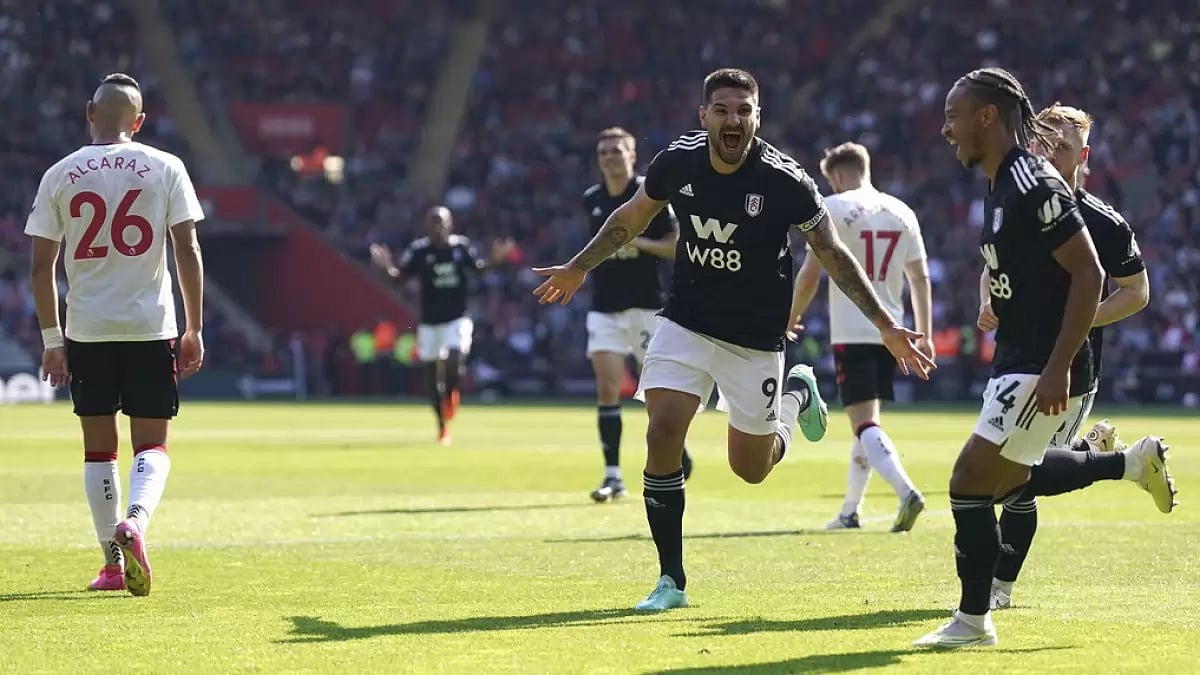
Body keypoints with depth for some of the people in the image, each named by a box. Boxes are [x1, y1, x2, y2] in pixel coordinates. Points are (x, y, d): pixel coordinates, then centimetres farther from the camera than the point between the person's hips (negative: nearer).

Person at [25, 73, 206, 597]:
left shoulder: (59, 176, 3)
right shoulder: (164, 169, -1)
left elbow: (41, 266, 2)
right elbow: (187, 251, -3)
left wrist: (52, 340, 9)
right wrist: (194, 329, 3)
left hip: (87, 329, 1)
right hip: (151, 327, -1)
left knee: (98, 446, 12)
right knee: (152, 445, 6)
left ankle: (112, 563, 11)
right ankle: (135, 520, -22)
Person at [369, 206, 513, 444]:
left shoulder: (462, 246, -4)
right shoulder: (418, 250, -8)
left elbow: (477, 267, 12)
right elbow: (400, 277, -6)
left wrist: (494, 259, -6)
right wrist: (388, 266, -26)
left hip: (457, 319, -1)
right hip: (429, 322, 1)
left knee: (454, 360, -23)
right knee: (432, 374, 5)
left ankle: (451, 391, 12)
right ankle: (442, 426, 21)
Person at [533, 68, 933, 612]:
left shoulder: (785, 181, -19)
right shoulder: (677, 161, -10)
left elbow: (833, 255, -9)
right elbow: (633, 216, 11)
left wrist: (886, 327, -12)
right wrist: (579, 268, 20)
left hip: (755, 339, -2)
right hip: (686, 324, 2)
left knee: (751, 468, 7)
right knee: (663, 434, -16)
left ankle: (797, 394, 41)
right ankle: (671, 581, -3)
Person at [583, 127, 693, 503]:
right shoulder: (592, 200, 8)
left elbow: (677, 247, -7)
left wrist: (638, 242, -19)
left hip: (646, 306, -3)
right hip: (604, 308, 3)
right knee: (607, 388, -8)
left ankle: (678, 458, 27)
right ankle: (613, 475, -8)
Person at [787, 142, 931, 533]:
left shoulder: (833, 209, -5)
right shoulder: (902, 213, 10)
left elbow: (810, 273, -7)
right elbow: (920, 278, 11)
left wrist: (792, 319, 7)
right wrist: (924, 335, 14)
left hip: (851, 333, -6)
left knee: (865, 422, -11)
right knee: (867, 418, 18)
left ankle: (906, 491, -32)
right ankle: (850, 512, 23)